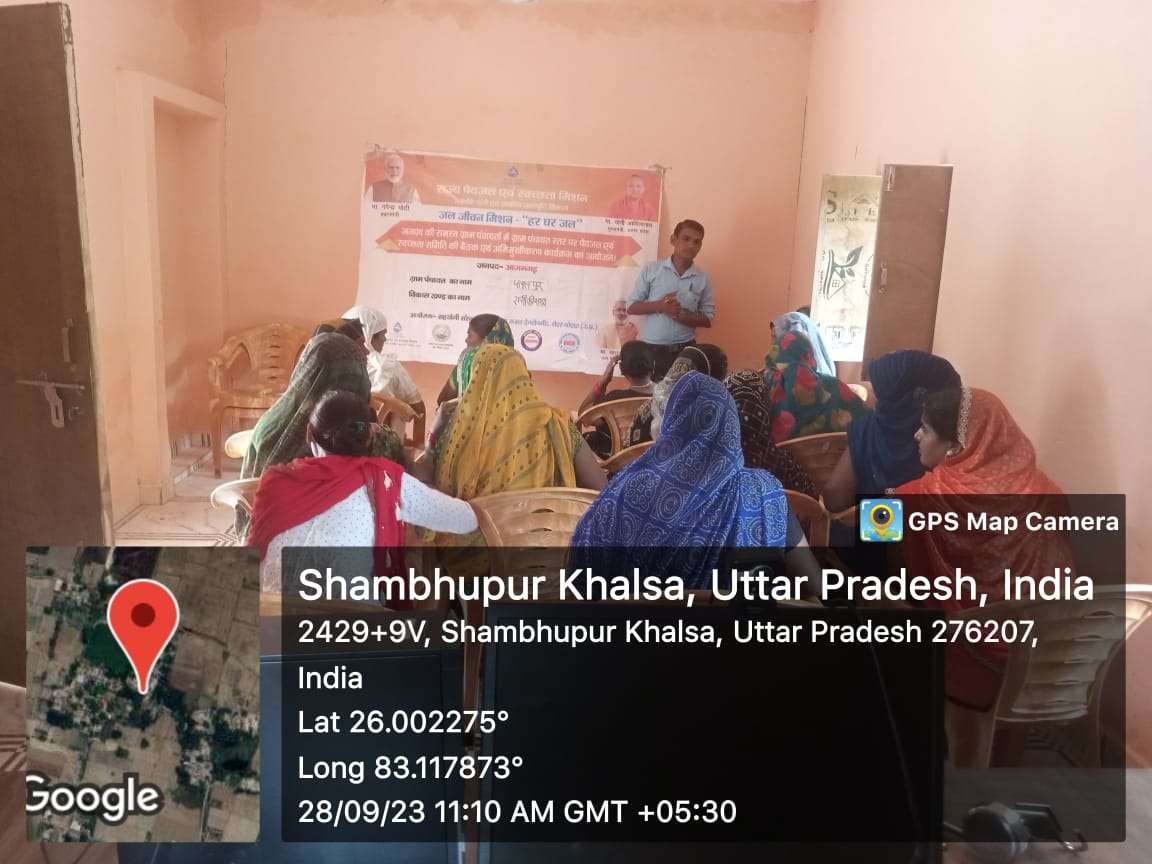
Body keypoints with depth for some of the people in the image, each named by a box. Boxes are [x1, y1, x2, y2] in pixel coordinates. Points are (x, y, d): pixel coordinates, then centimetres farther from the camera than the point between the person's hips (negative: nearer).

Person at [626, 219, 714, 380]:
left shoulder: (703, 279, 3)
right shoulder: (651, 269, -1)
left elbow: (707, 319, 3)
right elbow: (632, 307, 0)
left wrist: (681, 315, -14)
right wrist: (659, 306, -17)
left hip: (684, 349, 1)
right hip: (650, 348, -1)